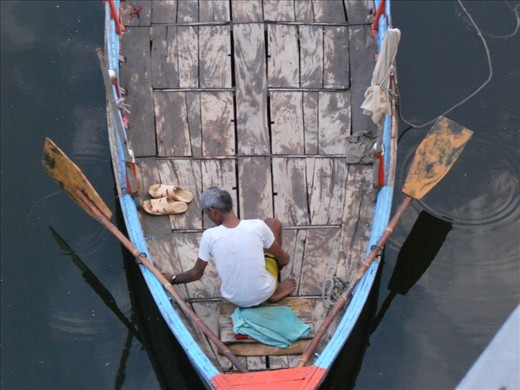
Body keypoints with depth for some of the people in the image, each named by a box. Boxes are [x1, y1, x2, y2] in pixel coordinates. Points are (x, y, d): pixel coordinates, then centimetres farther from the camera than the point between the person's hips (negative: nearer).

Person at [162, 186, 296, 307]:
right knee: (272, 223, 13)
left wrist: (173, 279, 14)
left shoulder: (209, 236, -19)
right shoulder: (258, 226, -20)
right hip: (263, 294, -2)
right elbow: (284, 260, -5)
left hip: (234, 299, 2)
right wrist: (284, 257, 19)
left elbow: (196, 273, -6)